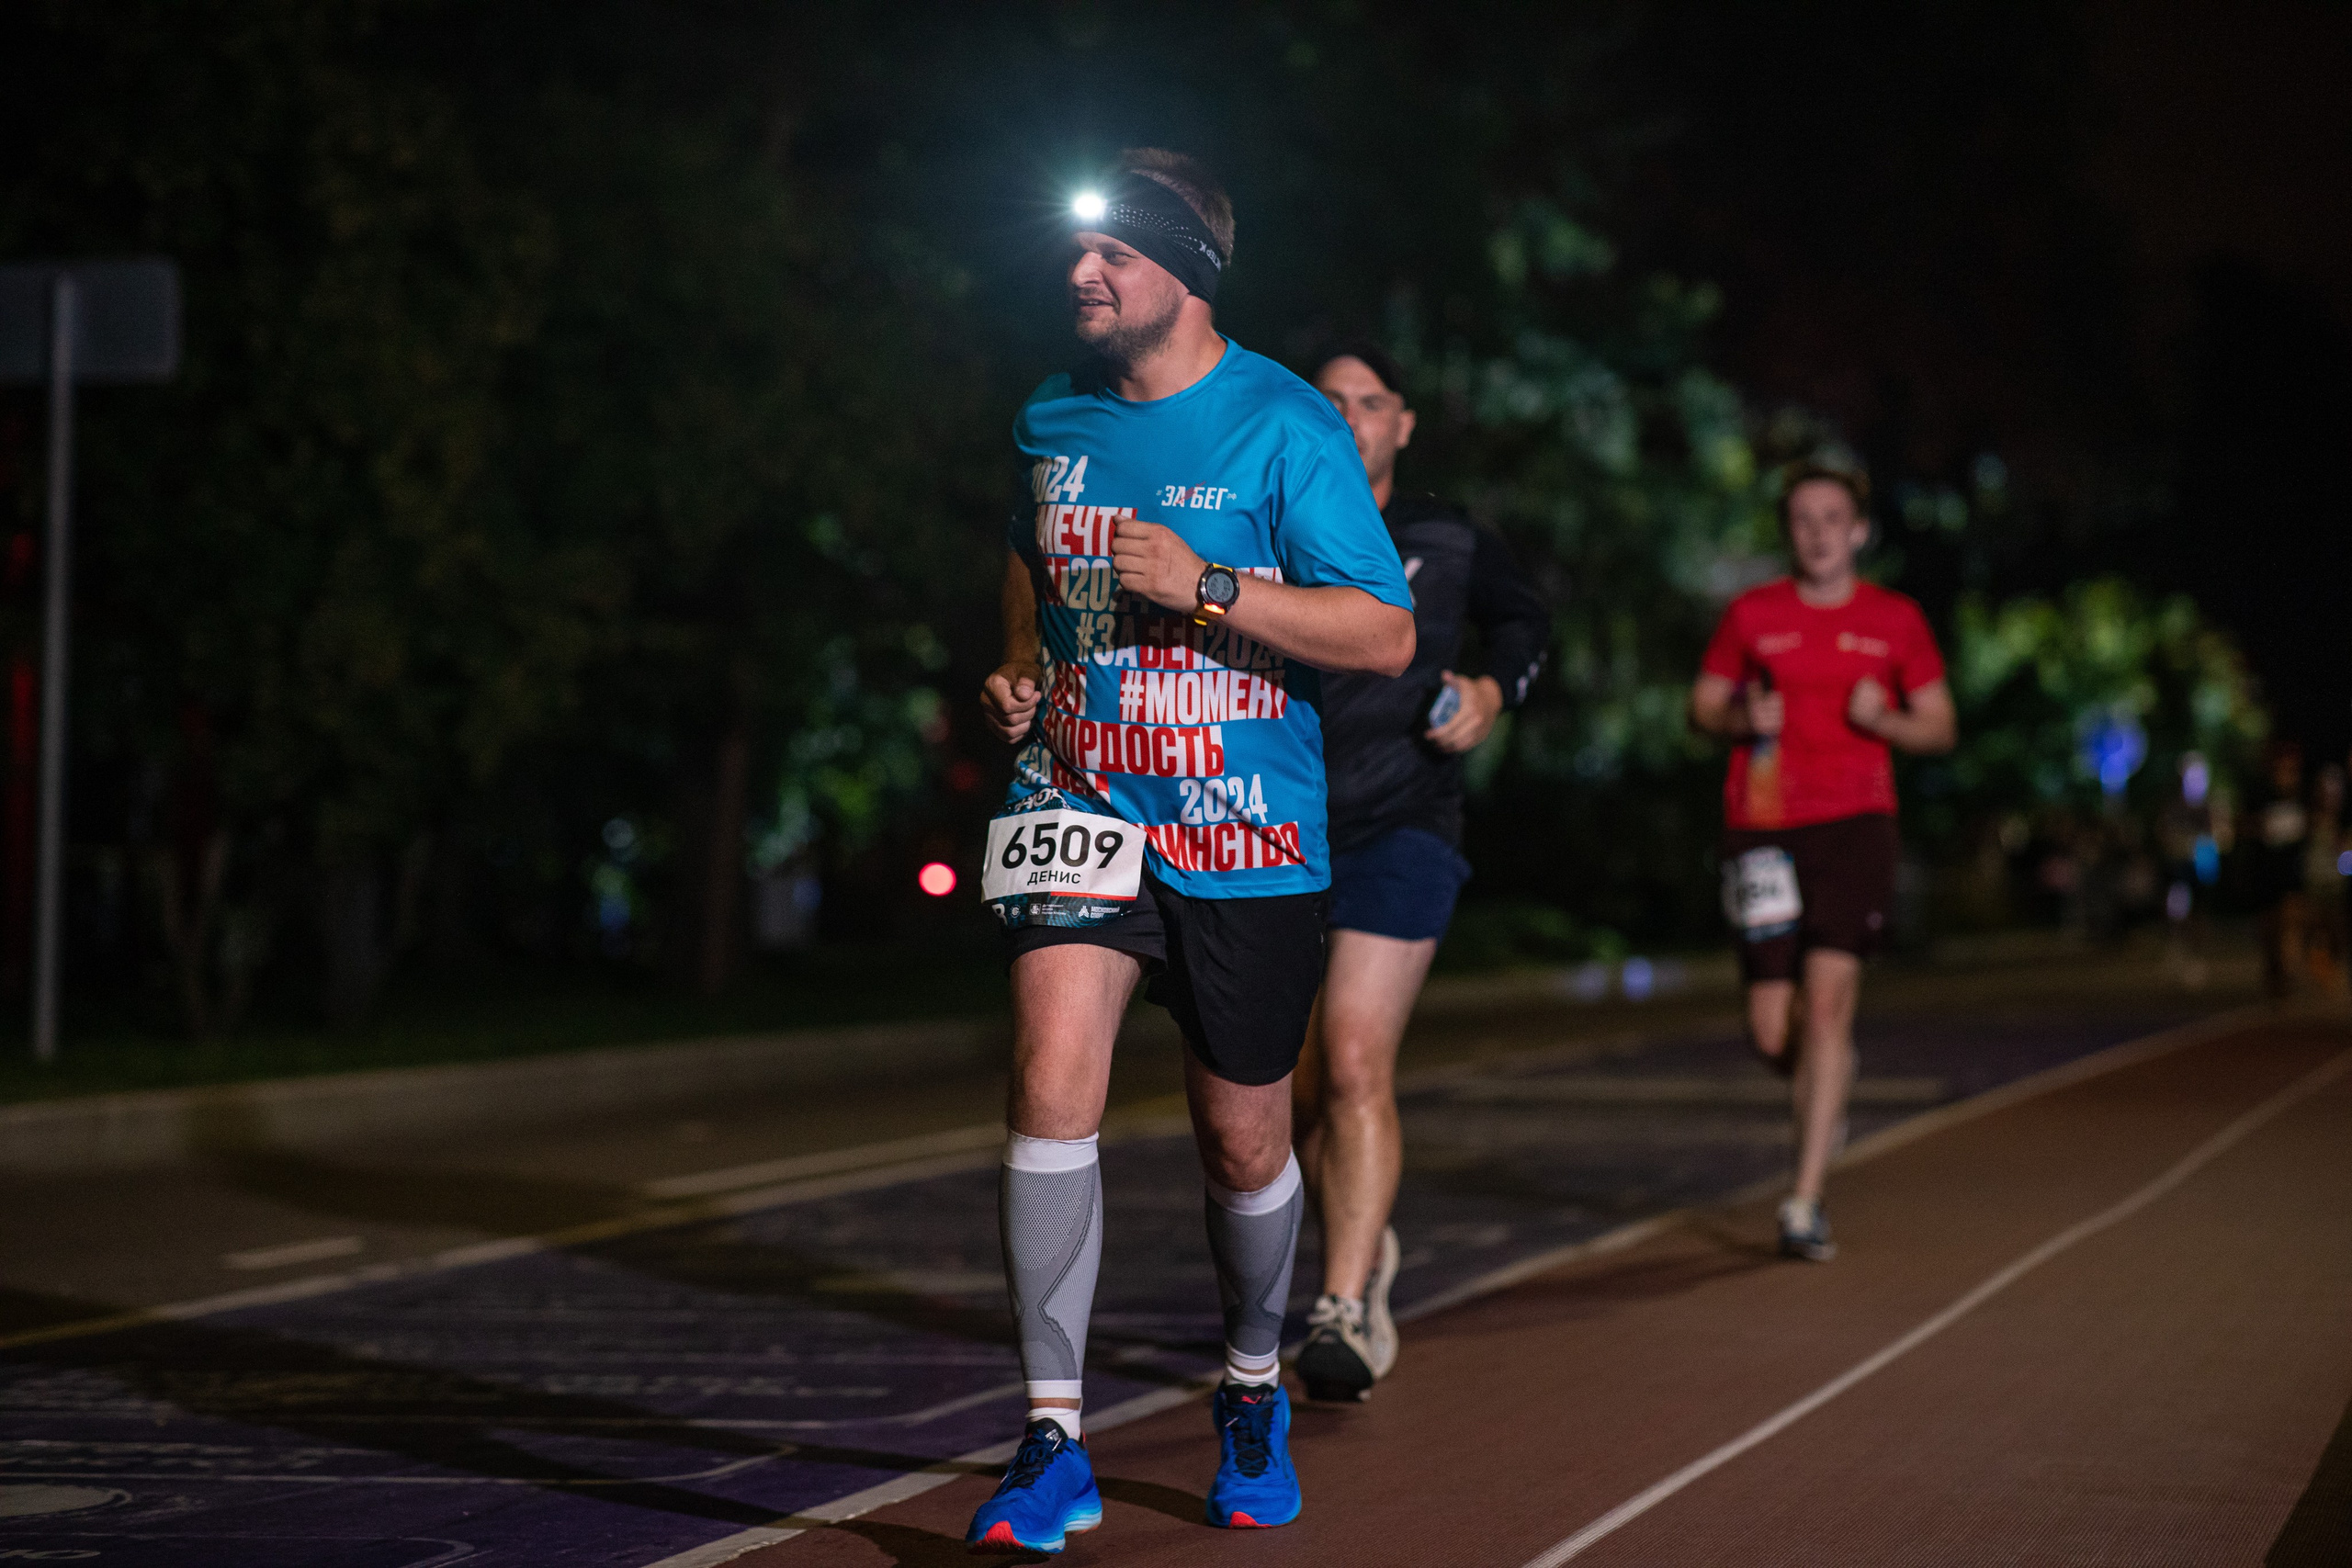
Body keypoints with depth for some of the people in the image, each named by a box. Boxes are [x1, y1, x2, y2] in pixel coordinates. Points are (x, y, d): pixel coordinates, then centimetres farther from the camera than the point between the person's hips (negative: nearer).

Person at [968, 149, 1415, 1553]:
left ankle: (1254, 1389, 38)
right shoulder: (1054, 423, 7)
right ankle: (1056, 1447, -12)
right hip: (1083, 805, 3)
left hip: (1245, 836, -2)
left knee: (1245, 1145, 9)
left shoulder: (1287, 426, -9)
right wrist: (1022, 666, 9)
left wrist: (1202, 588, -20)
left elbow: (1385, 634, -12)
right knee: (1052, 1084, -18)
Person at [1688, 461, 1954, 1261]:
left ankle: (1805, 1204, -11)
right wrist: (1745, 719, -8)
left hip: (1854, 821, -1)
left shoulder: (1895, 620, 7)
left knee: (1828, 1001, -15)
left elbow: (1939, 727, 12)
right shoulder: (1751, 615, 7)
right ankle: (1827, 1080, 39)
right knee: (1771, 1030, 0)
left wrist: (1884, 719, -9)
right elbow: (1702, 706, 14)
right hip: (1763, 827, 1)